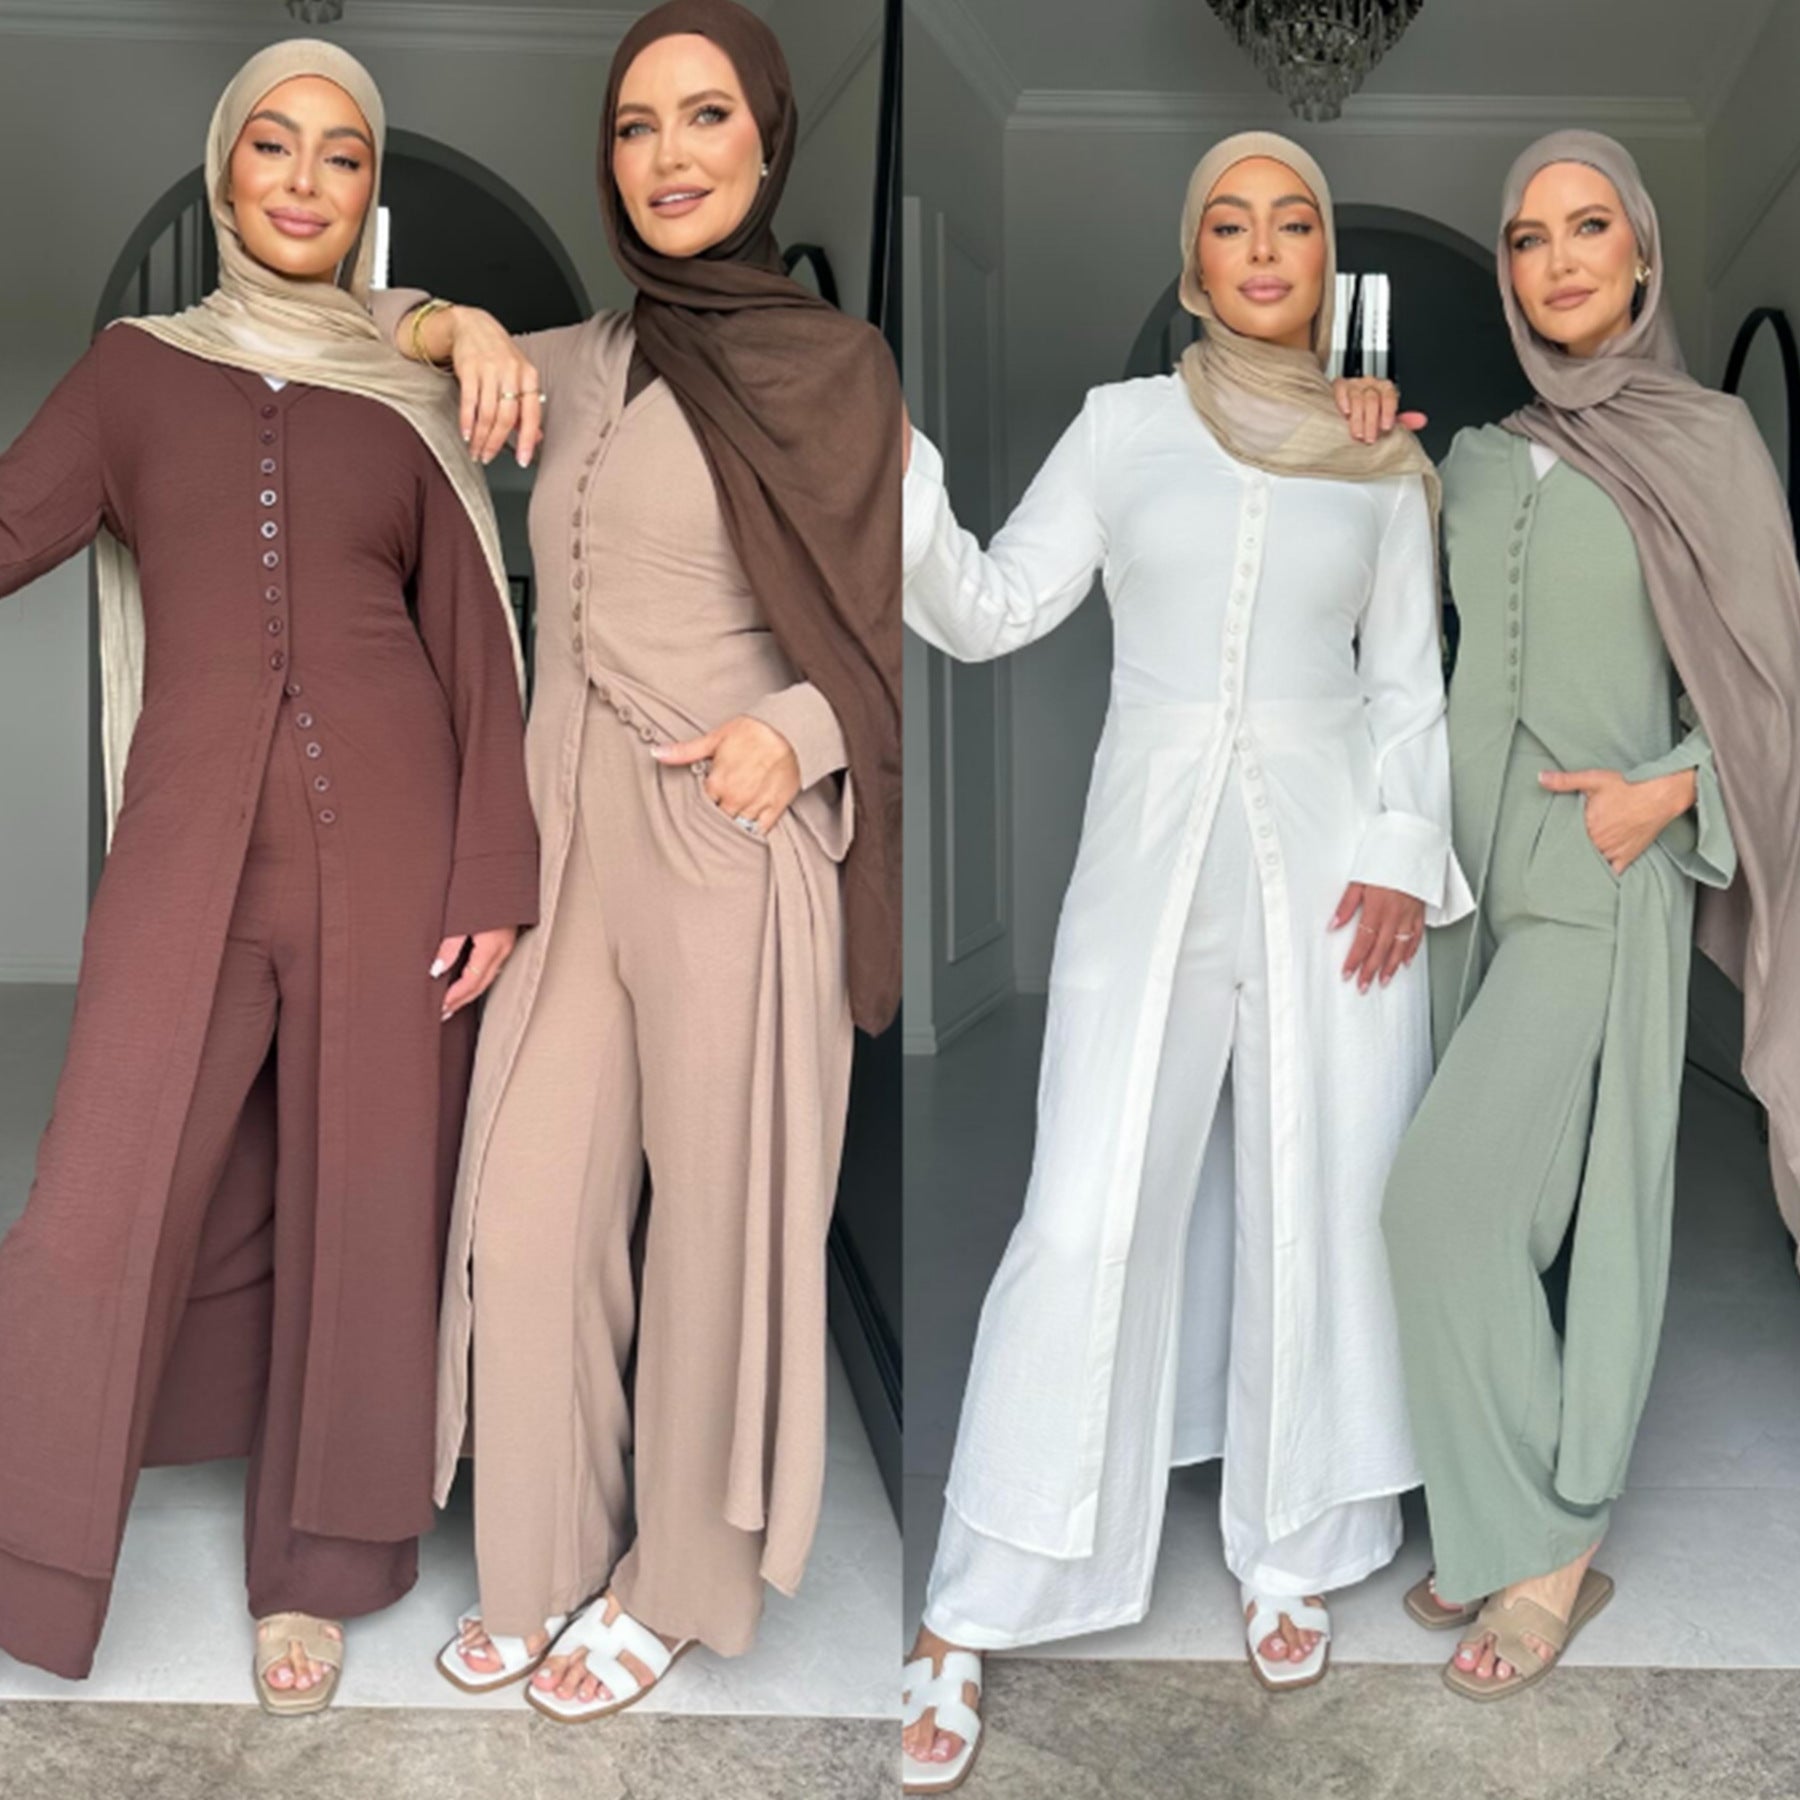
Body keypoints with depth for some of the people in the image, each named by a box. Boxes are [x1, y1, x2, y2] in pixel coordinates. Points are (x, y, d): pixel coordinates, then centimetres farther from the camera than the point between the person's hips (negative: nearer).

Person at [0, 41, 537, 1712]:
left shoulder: (409, 401, 10)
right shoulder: (135, 369, 13)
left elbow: (474, 654, 6)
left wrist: (492, 880, -2)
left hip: (388, 838, 0)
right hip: (191, 847, 0)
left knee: (358, 1203, 5)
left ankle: (314, 1569, 23)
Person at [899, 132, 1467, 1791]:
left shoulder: (1383, 458, 9)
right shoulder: (1123, 424, 6)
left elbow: (1410, 688, 8)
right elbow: (990, 614, 0)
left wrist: (1405, 853, -5)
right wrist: (896, 477, -14)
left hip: (1330, 855, 2)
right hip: (1150, 854, -1)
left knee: (1322, 1210, 6)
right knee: (1086, 1222, -5)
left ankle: (1292, 1557, 27)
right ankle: (970, 1621, 6)